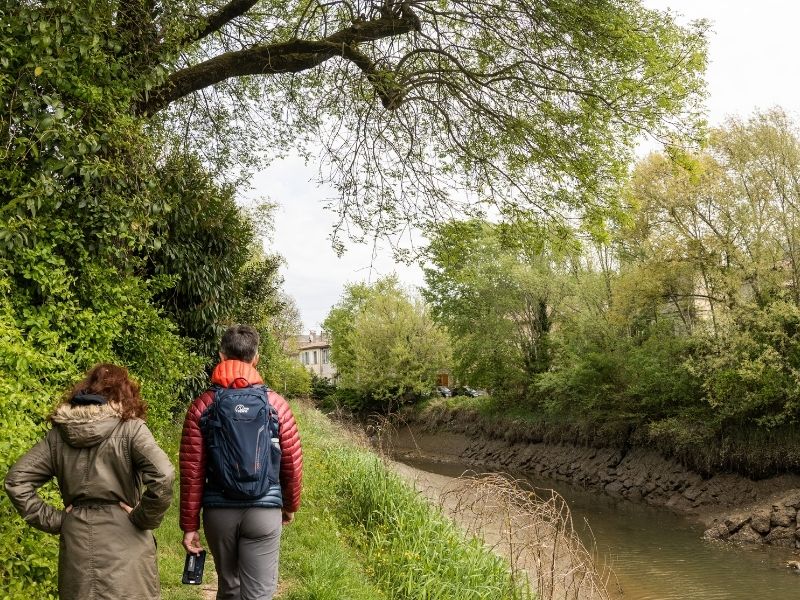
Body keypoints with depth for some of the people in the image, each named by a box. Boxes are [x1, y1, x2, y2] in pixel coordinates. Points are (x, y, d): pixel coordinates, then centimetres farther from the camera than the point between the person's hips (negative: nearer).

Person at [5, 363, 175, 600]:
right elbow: (163, 477, -23)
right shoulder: (130, 428, -10)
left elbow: (16, 481, 4)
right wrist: (143, 519, -10)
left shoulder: (59, 433, 5)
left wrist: (53, 520, 4)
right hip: (124, 544, -4)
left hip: (76, 545, 4)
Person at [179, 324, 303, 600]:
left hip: (219, 511, 2)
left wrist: (189, 525, 3)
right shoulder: (275, 403, -3)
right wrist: (290, 505, 16)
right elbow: (292, 464, -1)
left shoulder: (202, 405, -3)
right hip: (264, 511, -1)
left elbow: (192, 471, -5)